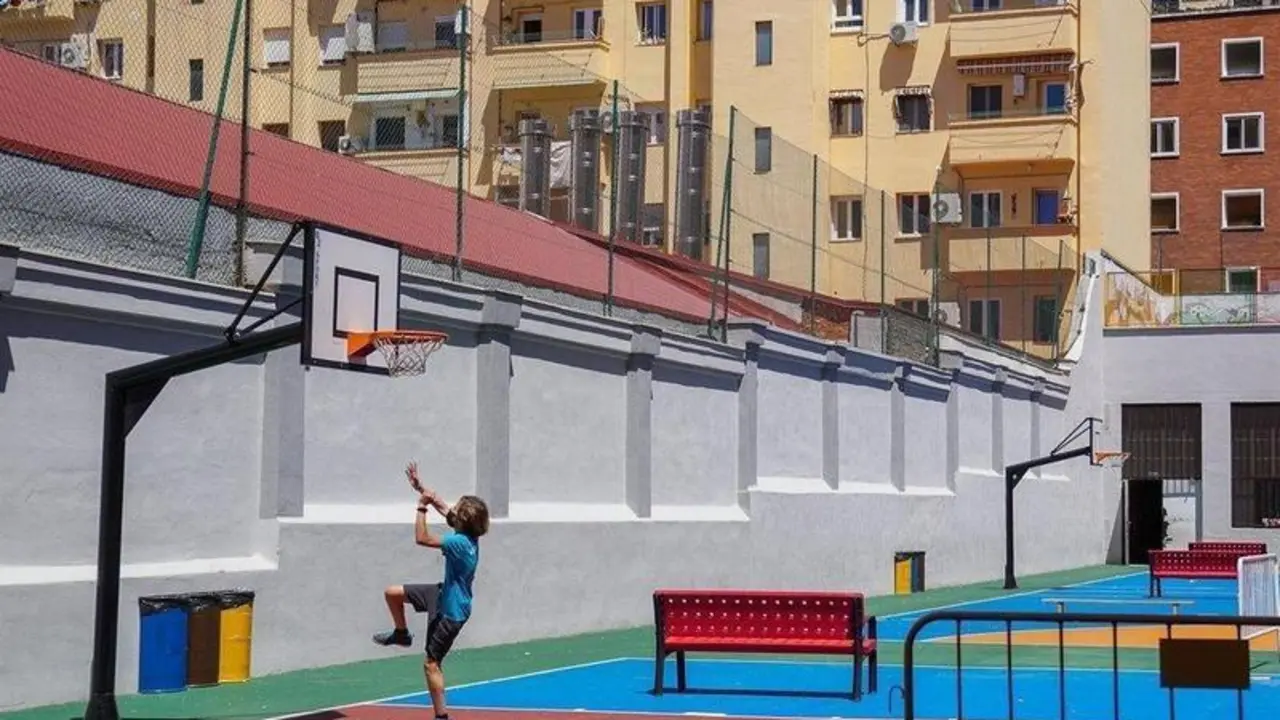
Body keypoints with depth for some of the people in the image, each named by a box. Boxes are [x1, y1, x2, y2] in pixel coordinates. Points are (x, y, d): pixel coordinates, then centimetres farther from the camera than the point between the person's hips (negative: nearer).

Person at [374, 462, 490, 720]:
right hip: (445, 594, 9)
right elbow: (442, 506, 8)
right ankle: (401, 634, 39)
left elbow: (422, 538, -31)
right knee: (393, 593, 16)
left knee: (431, 664, -1)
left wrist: (422, 507, -24)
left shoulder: (460, 542, -32)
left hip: (451, 611, -9)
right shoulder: (467, 533, -6)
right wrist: (420, 488, 8)